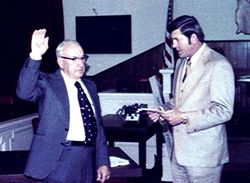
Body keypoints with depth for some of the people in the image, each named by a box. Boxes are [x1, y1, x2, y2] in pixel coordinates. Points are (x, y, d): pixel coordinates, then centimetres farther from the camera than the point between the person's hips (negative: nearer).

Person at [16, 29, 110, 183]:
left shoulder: (90, 86, 14)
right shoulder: (47, 83, -3)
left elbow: (98, 126, 14)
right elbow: (24, 92, -24)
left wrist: (103, 162, 11)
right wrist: (35, 56, -33)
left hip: (89, 160, 6)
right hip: (60, 160, -5)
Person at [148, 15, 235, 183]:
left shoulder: (219, 65, -14)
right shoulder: (181, 63, 13)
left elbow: (224, 111, -19)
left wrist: (184, 118, -20)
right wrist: (165, 111, 3)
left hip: (203, 154, -7)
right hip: (180, 150, 7)